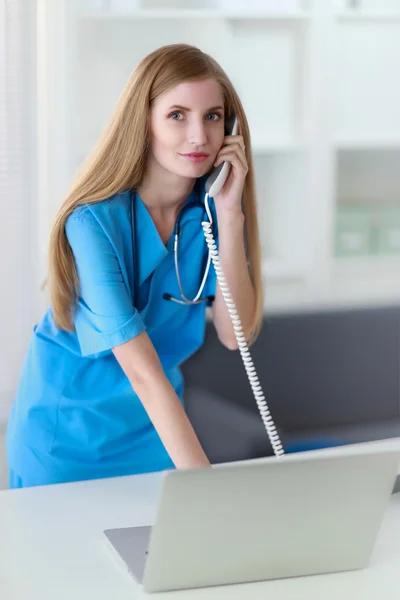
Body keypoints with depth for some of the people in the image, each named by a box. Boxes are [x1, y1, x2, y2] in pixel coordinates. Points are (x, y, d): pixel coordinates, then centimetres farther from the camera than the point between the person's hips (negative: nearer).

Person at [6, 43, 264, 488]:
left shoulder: (211, 208, -9)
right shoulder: (95, 221, -26)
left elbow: (234, 334, -16)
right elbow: (141, 369, -31)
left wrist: (229, 213, -23)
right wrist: (200, 477, -38)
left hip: (157, 425, 5)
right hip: (68, 434, -4)